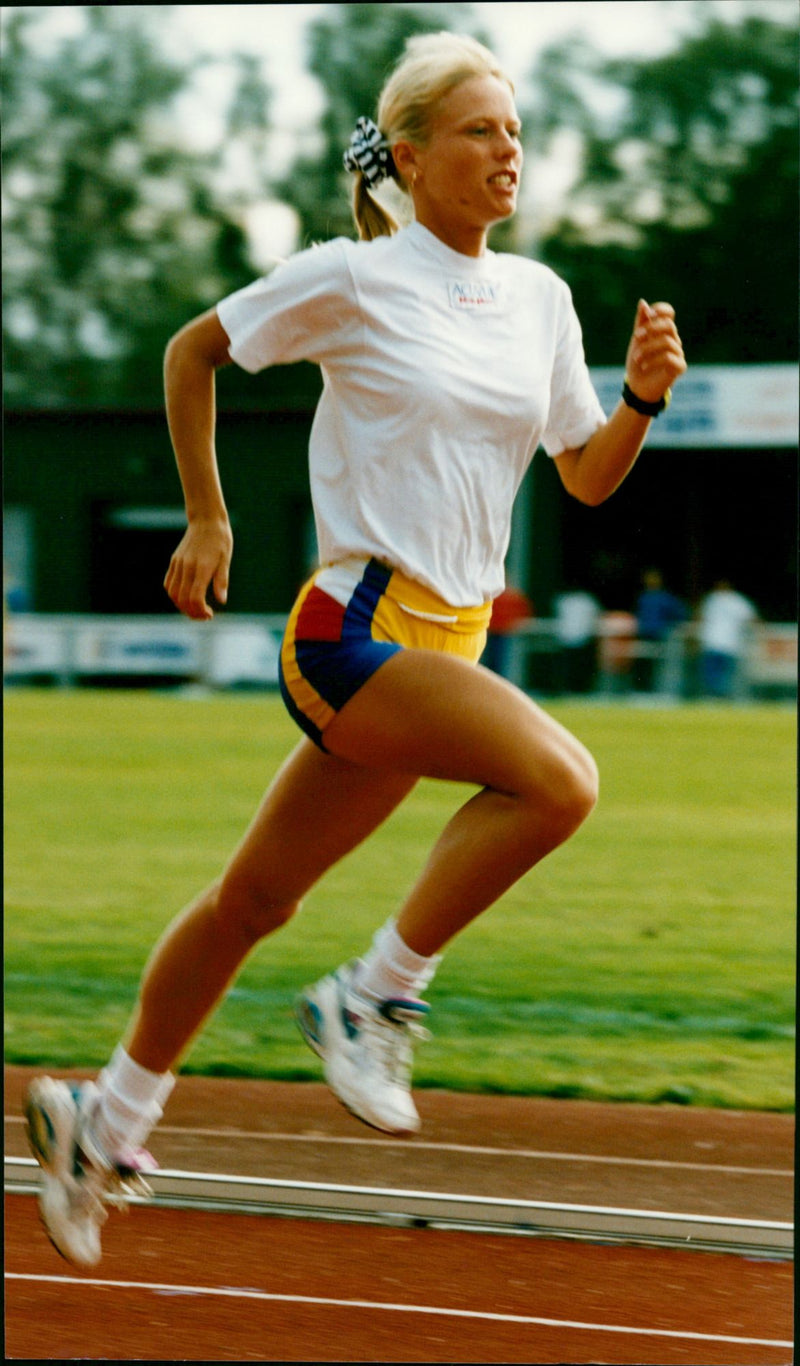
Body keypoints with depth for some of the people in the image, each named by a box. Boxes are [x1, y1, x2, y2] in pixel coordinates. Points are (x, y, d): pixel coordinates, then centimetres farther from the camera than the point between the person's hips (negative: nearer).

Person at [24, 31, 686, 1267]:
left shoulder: (539, 297, 10)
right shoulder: (351, 280, -7)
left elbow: (588, 475, 15)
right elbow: (194, 350, 7)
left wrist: (645, 396, -4)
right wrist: (207, 520, 5)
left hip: (447, 643, 6)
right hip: (356, 627, -6)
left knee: (257, 898, 14)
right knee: (557, 779, -27)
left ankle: (106, 1124, 28)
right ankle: (375, 997, -12)